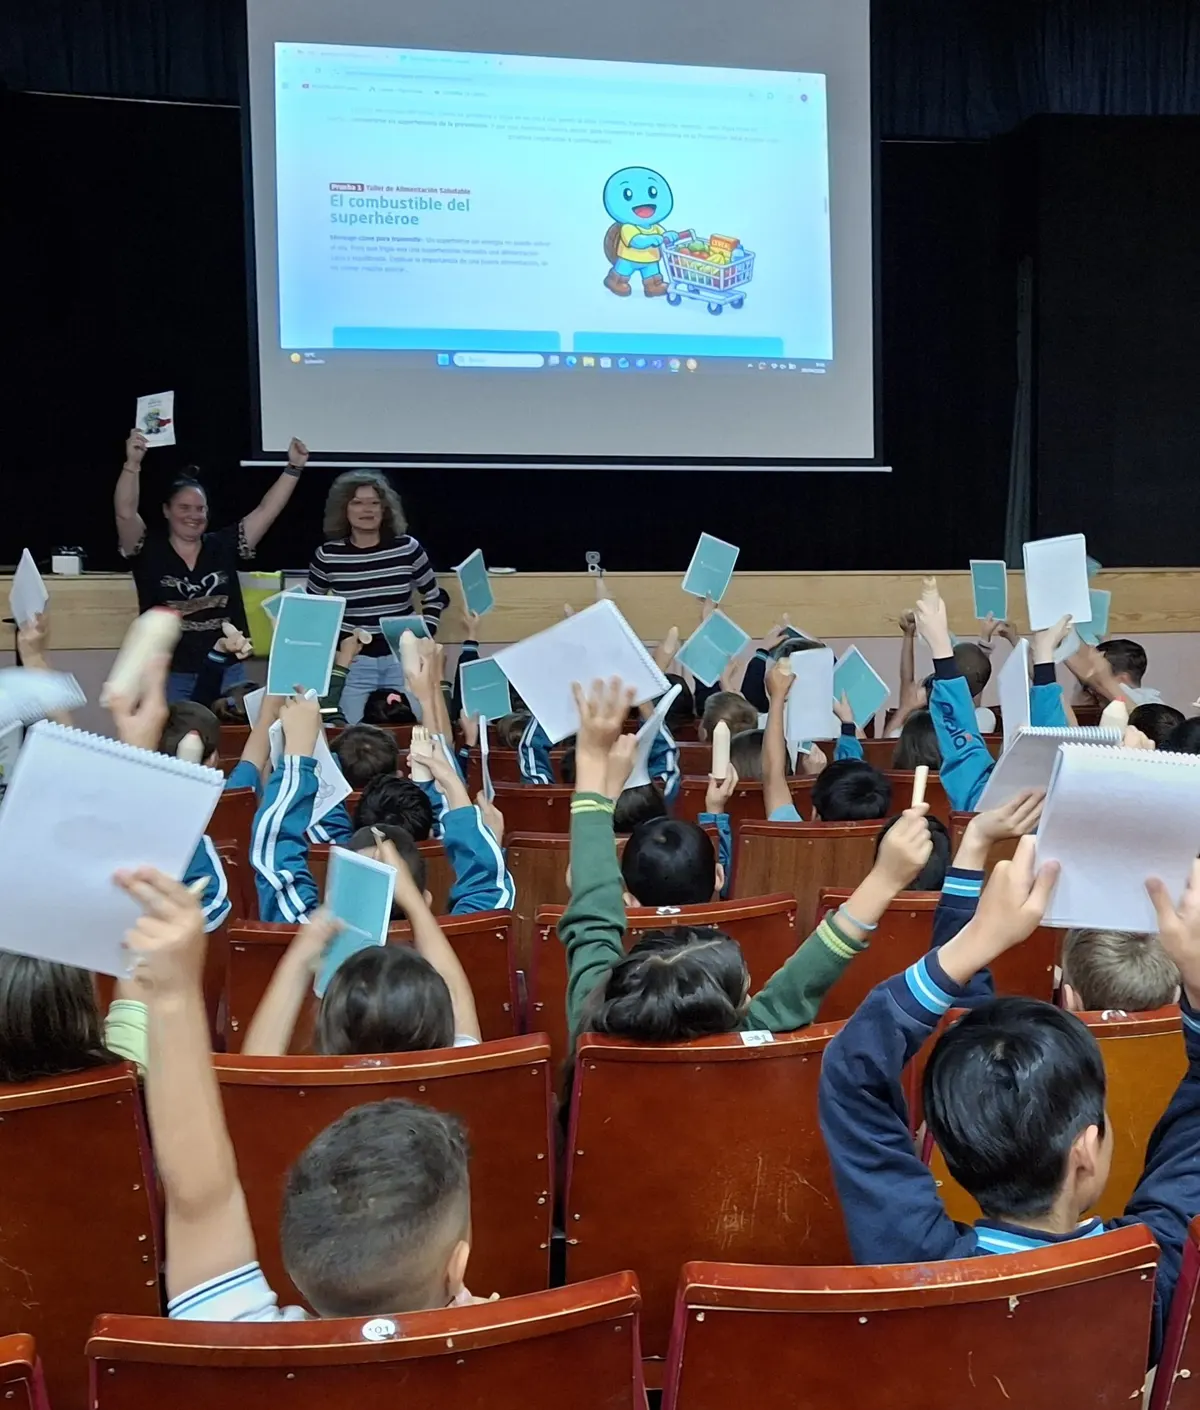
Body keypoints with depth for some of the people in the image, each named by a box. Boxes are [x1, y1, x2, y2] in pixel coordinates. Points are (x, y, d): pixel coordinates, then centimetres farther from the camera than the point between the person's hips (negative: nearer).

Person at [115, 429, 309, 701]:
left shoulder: (224, 547, 5)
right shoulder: (149, 551, -2)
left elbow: (266, 511, 4)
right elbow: (125, 513, -17)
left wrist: (294, 468, -2)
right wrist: (132, 463, -30)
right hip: (170, 676, -3)